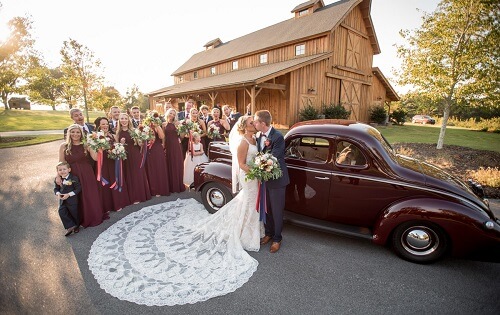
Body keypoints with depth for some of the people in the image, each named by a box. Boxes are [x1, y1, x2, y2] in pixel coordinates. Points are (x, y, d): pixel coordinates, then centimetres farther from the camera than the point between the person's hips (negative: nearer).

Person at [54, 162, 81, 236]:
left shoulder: (74, 178, -16)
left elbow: (78, 189, -15)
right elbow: (56, 188, 11)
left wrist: (69, 194, -21)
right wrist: (58, 193, -11)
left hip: (72, 200, -5)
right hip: (62, 201, 5)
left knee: (74, 213, 8)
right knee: (62, 212, -7)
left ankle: (76, 225, 31)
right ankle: (69, 227, 5)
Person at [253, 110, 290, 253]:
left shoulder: (278, 137, -21)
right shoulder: (260, 136, 2)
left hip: (276, 179, -6)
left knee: (276, 211, 9)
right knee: (266, 209, 19)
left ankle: (277, 238, 29)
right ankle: (269, 233, 40)